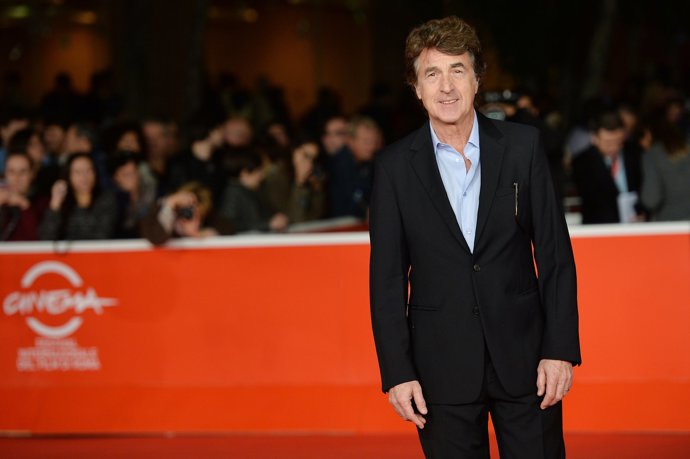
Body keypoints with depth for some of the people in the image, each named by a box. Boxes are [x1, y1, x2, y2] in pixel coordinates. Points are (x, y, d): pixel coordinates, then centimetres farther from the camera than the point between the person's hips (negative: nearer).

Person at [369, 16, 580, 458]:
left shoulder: (522, 146, 1)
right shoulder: (395, 166, 0)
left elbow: (555, 254, 1)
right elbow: (387, 277, 2)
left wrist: (561, 349, -5)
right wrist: (397, 372, -4)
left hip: (523, 355, 0)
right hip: (441, 367, 0)